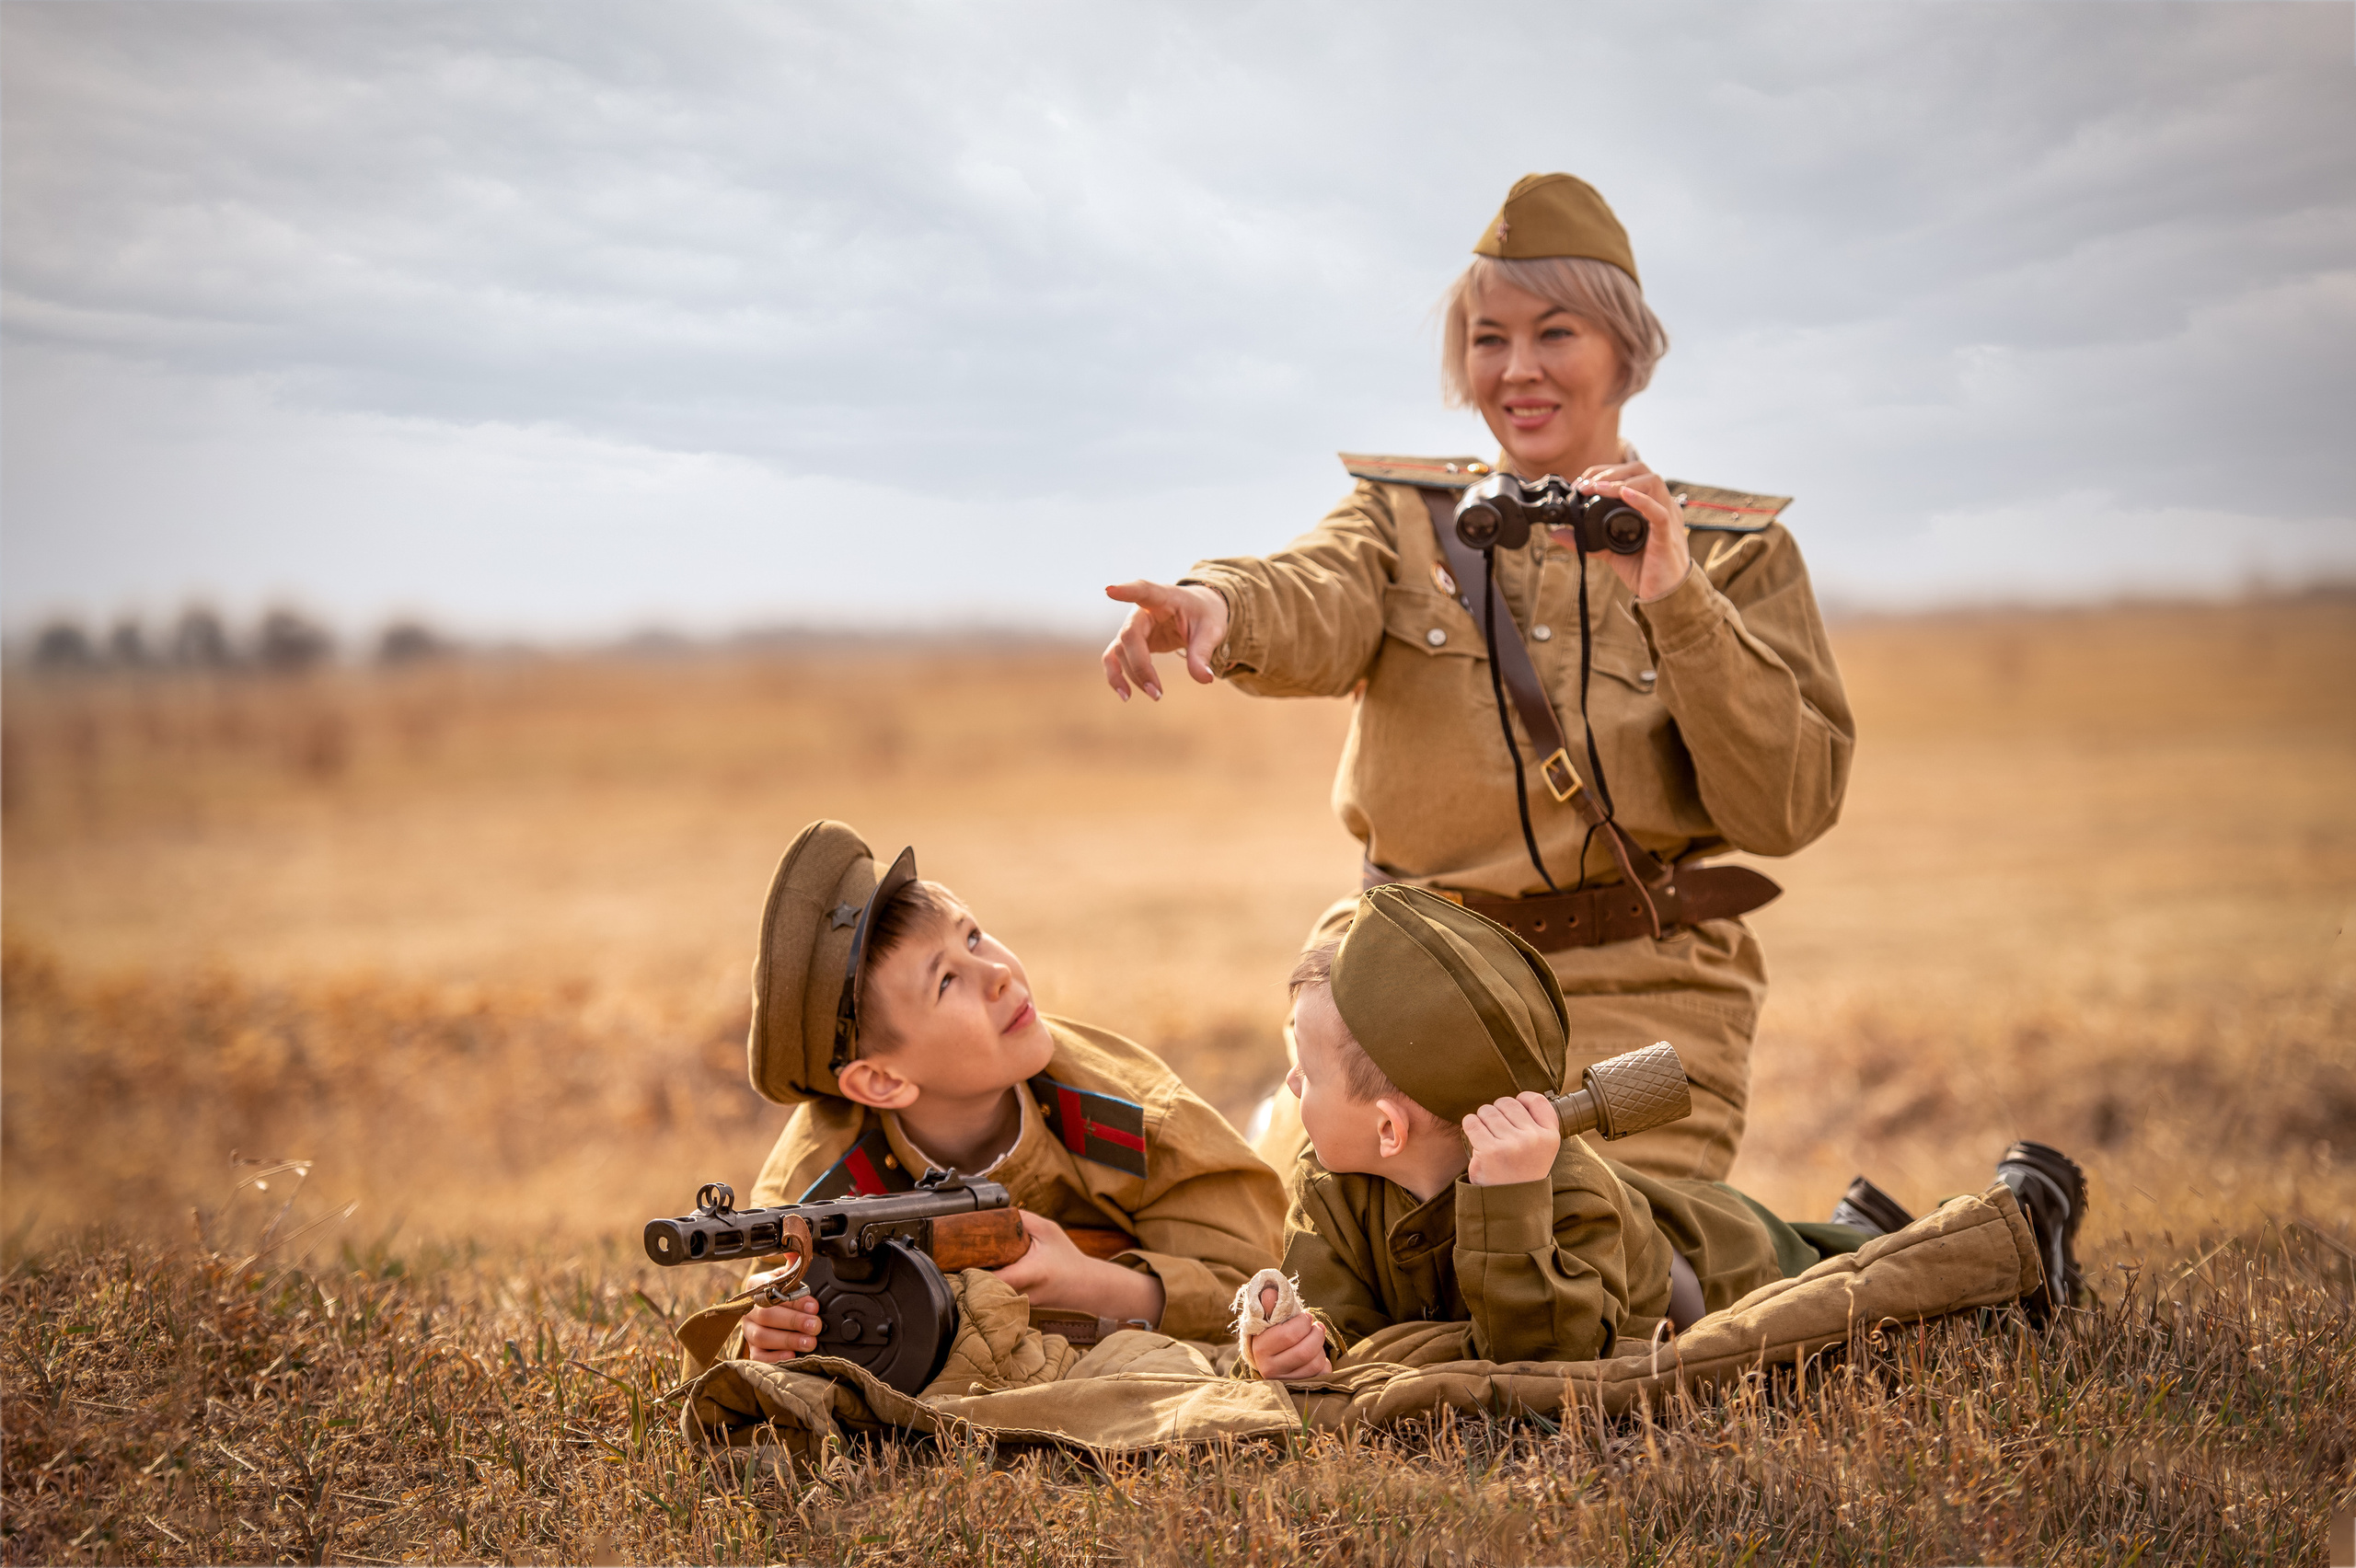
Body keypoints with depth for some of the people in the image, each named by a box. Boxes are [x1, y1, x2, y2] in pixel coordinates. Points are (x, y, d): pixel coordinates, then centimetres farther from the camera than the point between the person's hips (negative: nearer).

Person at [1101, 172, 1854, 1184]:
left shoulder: (1739, 550, 6)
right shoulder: (1403, 516, 9)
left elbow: (1787, 811, -6)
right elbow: (1318, 609, -16)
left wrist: (1679, 607, -17)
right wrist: (1217, 607, -39)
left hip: (1635, 998, -1)